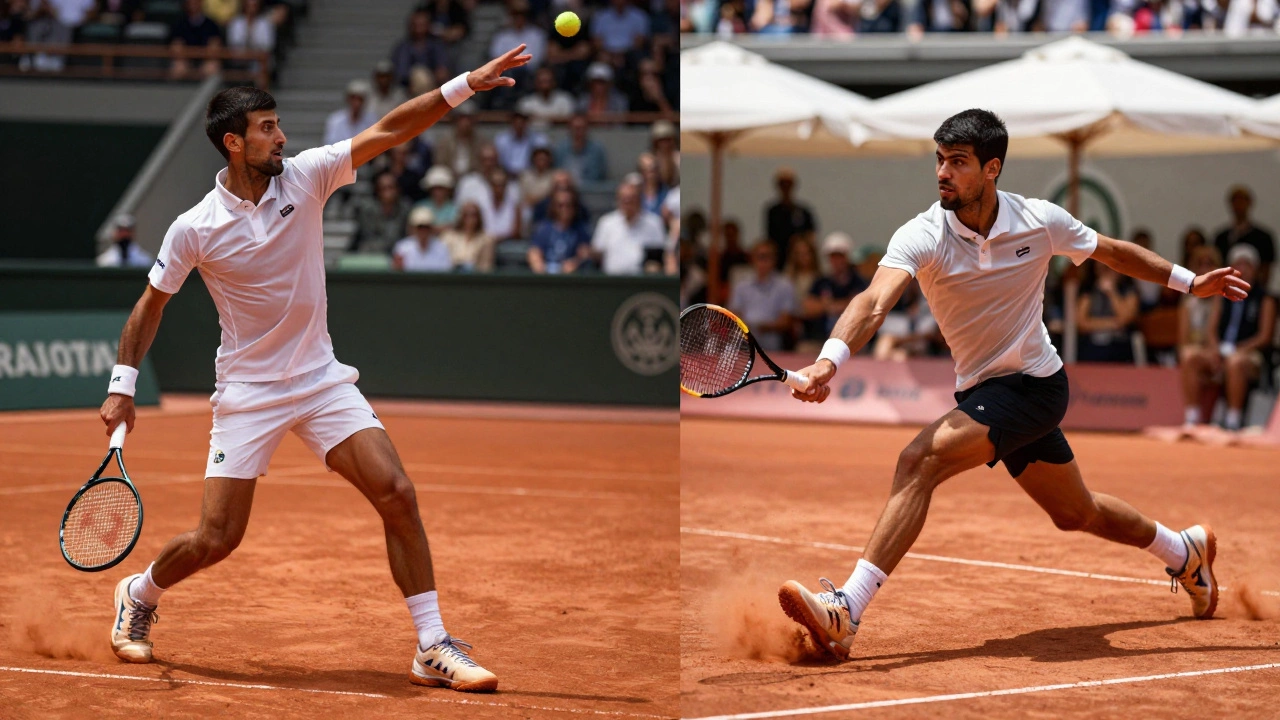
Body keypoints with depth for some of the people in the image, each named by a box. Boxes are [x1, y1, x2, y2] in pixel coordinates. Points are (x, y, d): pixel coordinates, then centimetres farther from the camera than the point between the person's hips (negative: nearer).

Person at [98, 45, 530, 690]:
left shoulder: (305, 177, -4)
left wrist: (465, 85, -19)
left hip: (322, 381, 3)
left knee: (396, 494, -13)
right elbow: (150, 305, 4)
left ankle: (433, 648, -8)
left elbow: (386, 132, -10)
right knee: (216, 539, -4)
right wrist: (122, 386, -1)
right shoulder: (195, 230, -9)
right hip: (248, 391, -2)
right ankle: (139, 595, 28)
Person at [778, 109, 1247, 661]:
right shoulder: (922, 237, -14)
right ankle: (1187, 551, 51)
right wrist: (830, 359, -51)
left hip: (1035, 384, -4)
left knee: (921, 460, -27)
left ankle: (846, 611, -31)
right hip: (980, 390, 4)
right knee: (1076, 513, 21)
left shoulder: (1041, 221, -11)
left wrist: (1190, 282, 17)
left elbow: (1112, 250, 10)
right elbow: (875, 301, -31)